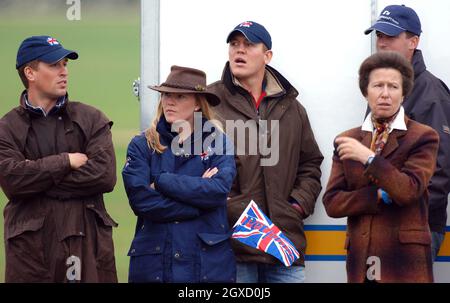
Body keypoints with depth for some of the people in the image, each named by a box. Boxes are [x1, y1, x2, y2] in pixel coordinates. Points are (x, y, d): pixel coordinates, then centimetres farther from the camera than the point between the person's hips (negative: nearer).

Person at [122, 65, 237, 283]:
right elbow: (140, 200, -9)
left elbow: (219, 190, -11)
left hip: (209, 262, 0)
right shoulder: (142, 146, 4)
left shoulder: (218, 143, 5)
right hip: (154, 262, 0)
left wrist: (161, 181, -12)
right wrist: (198, 205, -10)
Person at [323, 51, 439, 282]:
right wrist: (380, 196, -7)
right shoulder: (346, 141, 14)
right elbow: (332, 203, 5)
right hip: (361, 260, 3)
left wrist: (369, 158, -15)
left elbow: (409, 190, -10)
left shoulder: (423, 137, 4)